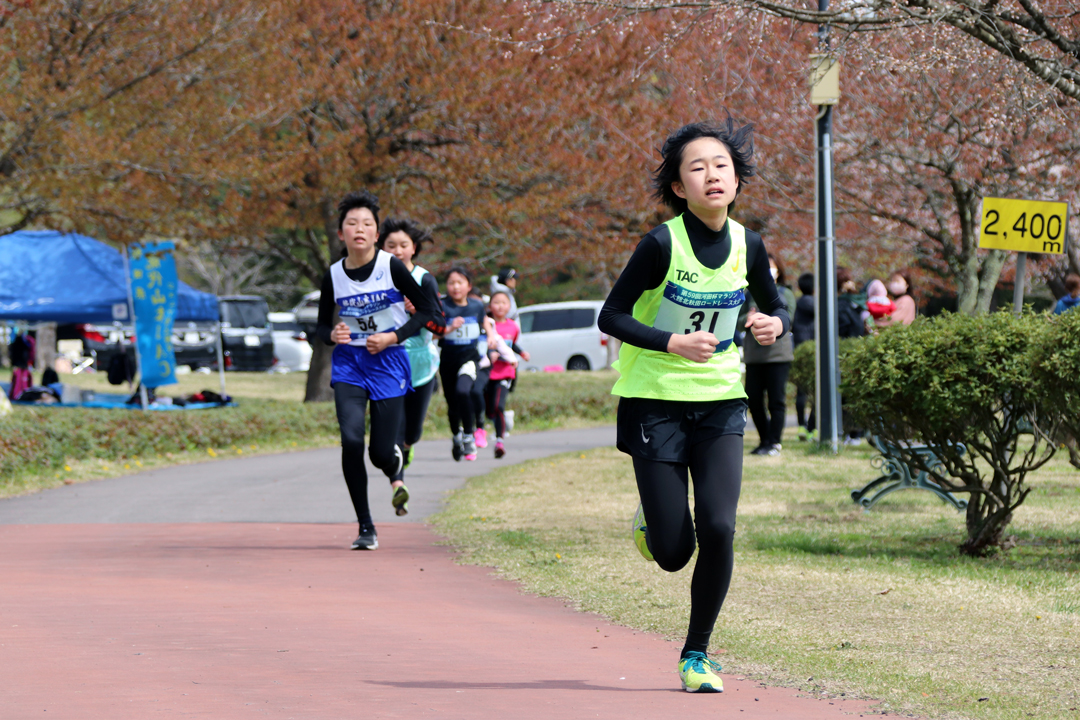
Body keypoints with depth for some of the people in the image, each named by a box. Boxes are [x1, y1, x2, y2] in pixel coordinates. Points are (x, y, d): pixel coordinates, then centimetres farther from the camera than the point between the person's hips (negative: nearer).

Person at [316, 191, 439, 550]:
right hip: (349, 363, 2)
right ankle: (365, 528, -7)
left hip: (388, 362, -1)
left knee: (381, 453, -3)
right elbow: (322, 325, 11)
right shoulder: (334, 276, -1)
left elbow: (426, 311, -1)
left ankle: (395, 470, 39)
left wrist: (393, 337, -13)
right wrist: (332, 335, -12)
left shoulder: (392, 268, -9)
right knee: (351, 439, -19)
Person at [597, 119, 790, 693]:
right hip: (655, 403, -3)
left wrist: (774, 325, -10)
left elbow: (777, 310, 14)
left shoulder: (746, 246, -1)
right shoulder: (662, 244, -15)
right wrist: (674, 343, -24)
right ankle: (651, 517, 34)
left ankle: (696, 653, 5)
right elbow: (611, 317, -10)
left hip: (720, 405, 3)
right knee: (673, 553, -4)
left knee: (718, 530, -14)